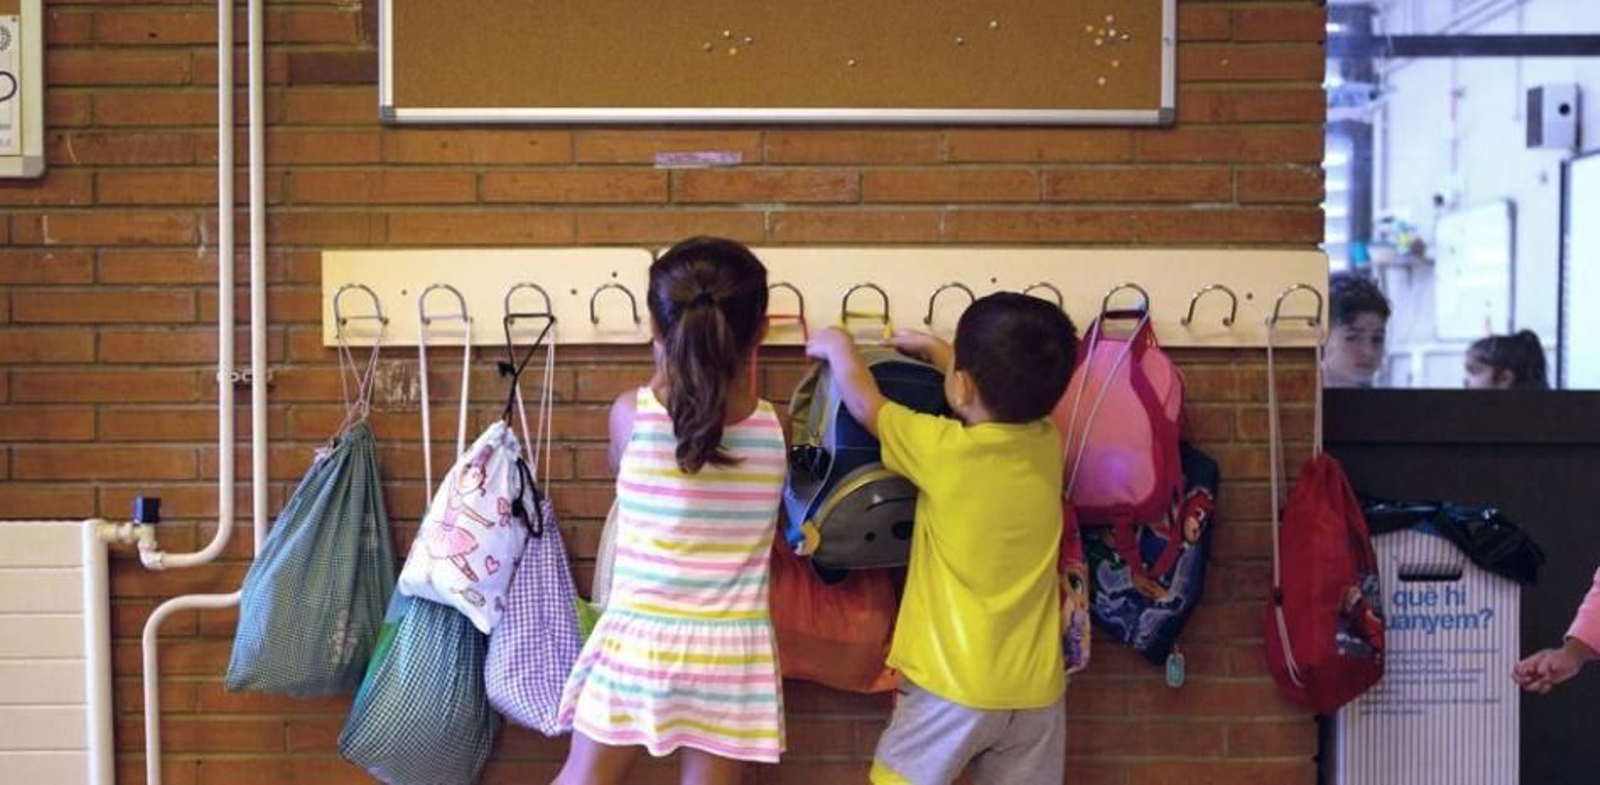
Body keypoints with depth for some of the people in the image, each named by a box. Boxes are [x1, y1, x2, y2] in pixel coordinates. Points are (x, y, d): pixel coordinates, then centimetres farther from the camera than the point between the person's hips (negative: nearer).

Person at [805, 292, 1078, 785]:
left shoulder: (944, 450, -16)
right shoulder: (1047, 444, -2)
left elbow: (863, 403, 2)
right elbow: (1010, 391, 21)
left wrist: (838, 345, 20)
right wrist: (934, 349, 31)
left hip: (954, 680, -5)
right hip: (1035, 686, 5)